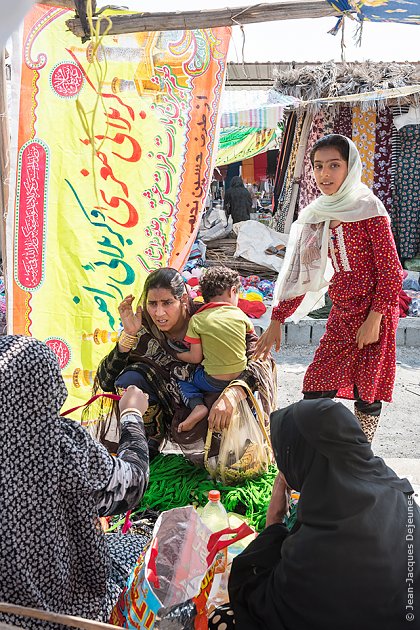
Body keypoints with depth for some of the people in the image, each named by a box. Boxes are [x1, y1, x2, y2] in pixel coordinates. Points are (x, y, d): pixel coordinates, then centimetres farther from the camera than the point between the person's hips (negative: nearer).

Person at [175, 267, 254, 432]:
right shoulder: (239, 314, -3)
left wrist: (176, 355, 9)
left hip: (214, 382, -4)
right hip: (241, 375, 4)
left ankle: (197, 405, -7)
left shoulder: (197, 320, -10)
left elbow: (195, 358, -9)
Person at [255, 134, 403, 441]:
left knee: (366, 392, 1)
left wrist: (374, 318, -17)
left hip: (374, 313, -5)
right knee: (316, 390, 1)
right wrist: (277, 320, 9)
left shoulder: (368, 208, -9)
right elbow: (303, 273, 11)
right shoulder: (319, 215, 9)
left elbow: (391, 271, -10)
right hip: (341, 314, 6)